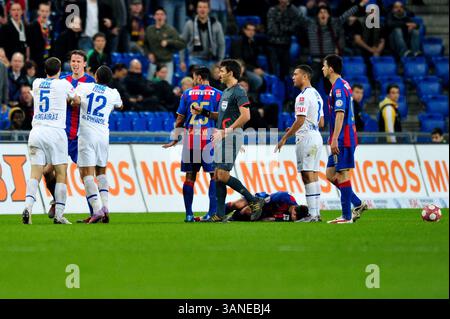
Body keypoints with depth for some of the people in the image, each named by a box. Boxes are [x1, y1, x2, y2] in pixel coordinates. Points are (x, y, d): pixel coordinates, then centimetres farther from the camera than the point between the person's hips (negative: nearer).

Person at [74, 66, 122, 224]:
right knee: (101, 172, 19)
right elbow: (119, 106, 32)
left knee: (86, 174, -5)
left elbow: (76, 100, -16)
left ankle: (97, 209, -19)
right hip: (103, 134, 3)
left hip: (87, 134, -3)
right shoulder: (113, 94, 11)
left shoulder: (84, 87, 3)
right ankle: (105, 207, 5)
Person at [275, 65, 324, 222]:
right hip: (316, 137, 10)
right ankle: (316, 213, 11)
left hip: (306, 138, -10)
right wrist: (294, 129, 24)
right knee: (313, 176, 11)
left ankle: (312, 214, -13)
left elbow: (300, 120, -20)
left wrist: (284, 138, -15)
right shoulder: (316, 94, 17)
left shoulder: (303, 96, -13)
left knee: (308, 176, -10)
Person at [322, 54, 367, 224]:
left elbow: (340, 115, -20)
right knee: (331, 174, 12)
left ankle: (346, 216, -5)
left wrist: (334, 139, -23)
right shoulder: (343, 85, 18)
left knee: (342, 174, -7)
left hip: (342, 138, -10)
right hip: (345, 138, 10)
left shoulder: (338, 87, -13)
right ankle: (358, 204, 12)